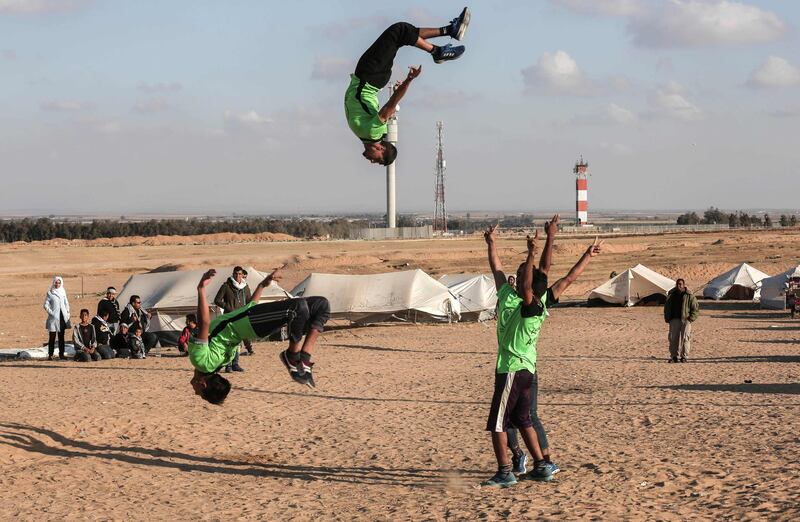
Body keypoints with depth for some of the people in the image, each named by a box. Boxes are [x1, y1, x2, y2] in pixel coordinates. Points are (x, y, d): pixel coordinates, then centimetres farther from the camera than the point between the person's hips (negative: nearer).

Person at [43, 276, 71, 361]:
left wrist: (67, 313, 7)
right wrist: (51, 313, -13)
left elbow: (66, 303, 18)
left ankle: (61, 354, 11)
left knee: (61, 336, 7)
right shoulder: (50, 293, -2)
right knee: (52, 337, -5)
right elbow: (46, 305, -4)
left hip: (62, 317, 4)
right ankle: (50, 355, -4)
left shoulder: (63, 292, 11)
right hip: (53, 318, -4)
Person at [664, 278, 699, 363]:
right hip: (674, 320, 3)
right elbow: (666, 307, 24)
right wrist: (667, 318, 12)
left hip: (685, 320, -3)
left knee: (685, 339, -4)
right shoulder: (671, 295, 14)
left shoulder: (689, 296, 1)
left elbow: (696, 308, 1)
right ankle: (674, 356, 5)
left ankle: (684, 356, 3)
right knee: (673, 338, -1)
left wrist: (691, 318, -9)